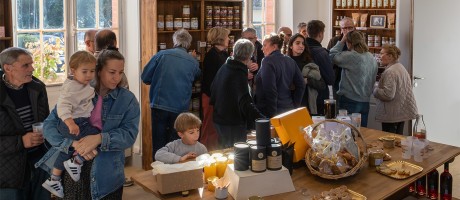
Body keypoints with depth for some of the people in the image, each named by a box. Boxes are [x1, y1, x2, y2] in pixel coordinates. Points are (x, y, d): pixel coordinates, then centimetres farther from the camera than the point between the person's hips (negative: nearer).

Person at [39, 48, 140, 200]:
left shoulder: (128, 99, -2)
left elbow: (130, 134, -11)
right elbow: (49, 125, -6)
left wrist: (100, 138, -26)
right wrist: (74, 143, -22)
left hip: (107, 172, 0)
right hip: (73, 166, 1)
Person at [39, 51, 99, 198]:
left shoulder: (85, 85, 10)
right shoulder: (71, 87, -20)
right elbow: (63, 106, -30)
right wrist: (70, 123, -40)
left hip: (81, 122, 10)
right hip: (73, 124, -10)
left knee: (67, 150, 23)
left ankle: (53, 180, 40)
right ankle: (76, 162, -2)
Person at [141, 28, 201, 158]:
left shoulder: (161, 55, -4)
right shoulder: (194, 62, 1)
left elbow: (145, 78, 0)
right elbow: (197, 78, 17)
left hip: (159, 105, -1)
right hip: (180, 108, 1)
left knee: (158, 144, 10)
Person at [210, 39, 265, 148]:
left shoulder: (224, 67, 5)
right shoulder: (239, 74, -22)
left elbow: (213, 90, 17)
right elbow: (245, 103, -33)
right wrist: (263, 119, -39)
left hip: (219, 119, 9)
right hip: (233, 124, -9)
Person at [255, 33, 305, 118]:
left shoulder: (268, 61, -13)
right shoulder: (290, 61, 11)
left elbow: (270, 90, -20)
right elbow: (301, 85, 12)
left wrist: (271, 114, -17)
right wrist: (294, 105, 14)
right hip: (288, 109, 8)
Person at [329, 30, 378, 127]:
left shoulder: (350, 56, -16)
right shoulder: (372, 59, 7)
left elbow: (332, 55, -9)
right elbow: (372, 80, 14)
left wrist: (342, 41, 1)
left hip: (350, 101, -7)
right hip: (365, 101, 7)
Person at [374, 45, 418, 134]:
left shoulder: (390, 72, -19)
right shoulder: (401, 67, 15)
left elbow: (388, 95, -25)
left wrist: (374, 90, -10)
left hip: (392, 116, -10)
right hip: (402, 112, 10)